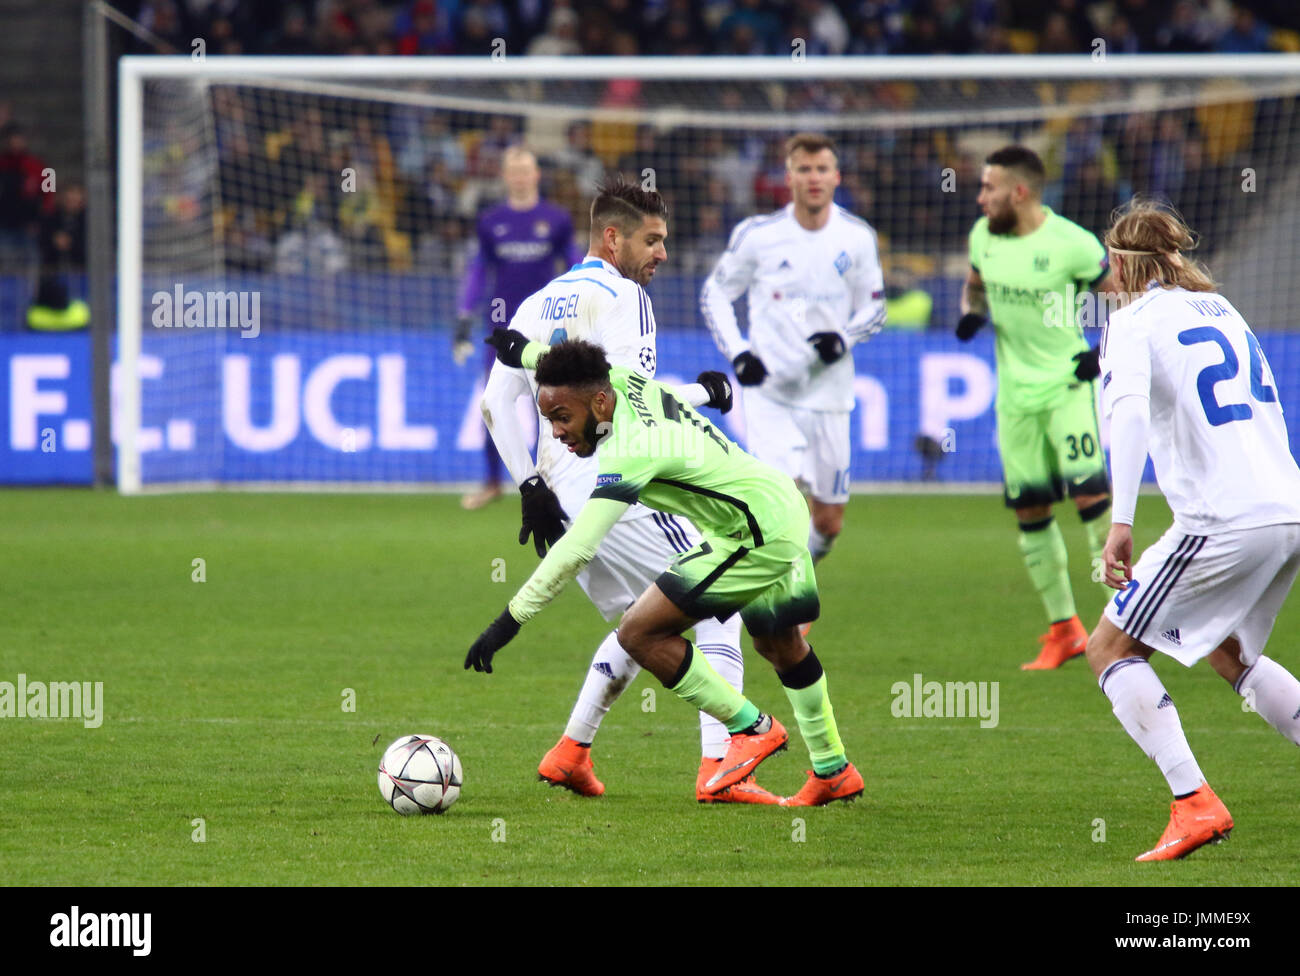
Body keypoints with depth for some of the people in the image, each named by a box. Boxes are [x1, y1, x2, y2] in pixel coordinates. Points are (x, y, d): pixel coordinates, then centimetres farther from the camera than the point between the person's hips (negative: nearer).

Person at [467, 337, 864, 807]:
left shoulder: (628, 452, -28)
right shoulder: (623, 381, -3)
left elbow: (575, 551, -33)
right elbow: (572, 365, 23)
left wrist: (508, 621, -32)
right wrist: (523, 349, 40)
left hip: (757, 536, -11)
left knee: (640, 633, -12)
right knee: (779, 644, 29)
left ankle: (751, 730, 0)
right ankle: (833, 772, 45)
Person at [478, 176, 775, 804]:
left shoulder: (538, 304, 17)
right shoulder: (622, 297, -6)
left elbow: (496, 400, 13)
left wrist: (529, 486, 14)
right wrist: (702, 392, -3)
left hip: (559, 488, 8)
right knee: (719, 603, -4)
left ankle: (571, 752, 15)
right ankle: (718, 768, -15)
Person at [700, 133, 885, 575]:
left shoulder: (857, 238, 1)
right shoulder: (757, 235, -4)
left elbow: (874, 308, 11)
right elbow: (714, 293, 7)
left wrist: (844, 338, -11)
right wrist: (737, 353, -8)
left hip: (827, 392, 3)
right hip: (769, 390, -3)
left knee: (828, 522, 7)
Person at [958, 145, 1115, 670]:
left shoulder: (1071, 244, -15)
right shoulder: (983, 235, 2)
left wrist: (1106, 351, -16)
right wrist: (971, 314, -1)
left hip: (1067, 384, -6)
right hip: (1016, 391, 6)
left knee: (1089, 491, -19)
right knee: (1028, 508, 6)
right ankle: (1063, 630, 16)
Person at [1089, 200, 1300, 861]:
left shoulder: (1136, 320, -3)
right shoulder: (1222, 310, 20)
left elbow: (1127, 410, -20)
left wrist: (1121, 520, -26)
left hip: (1222, 522, -8)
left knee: (1110, 648, 3)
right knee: (1229, 654, 27)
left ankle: (1193, 803, -11)